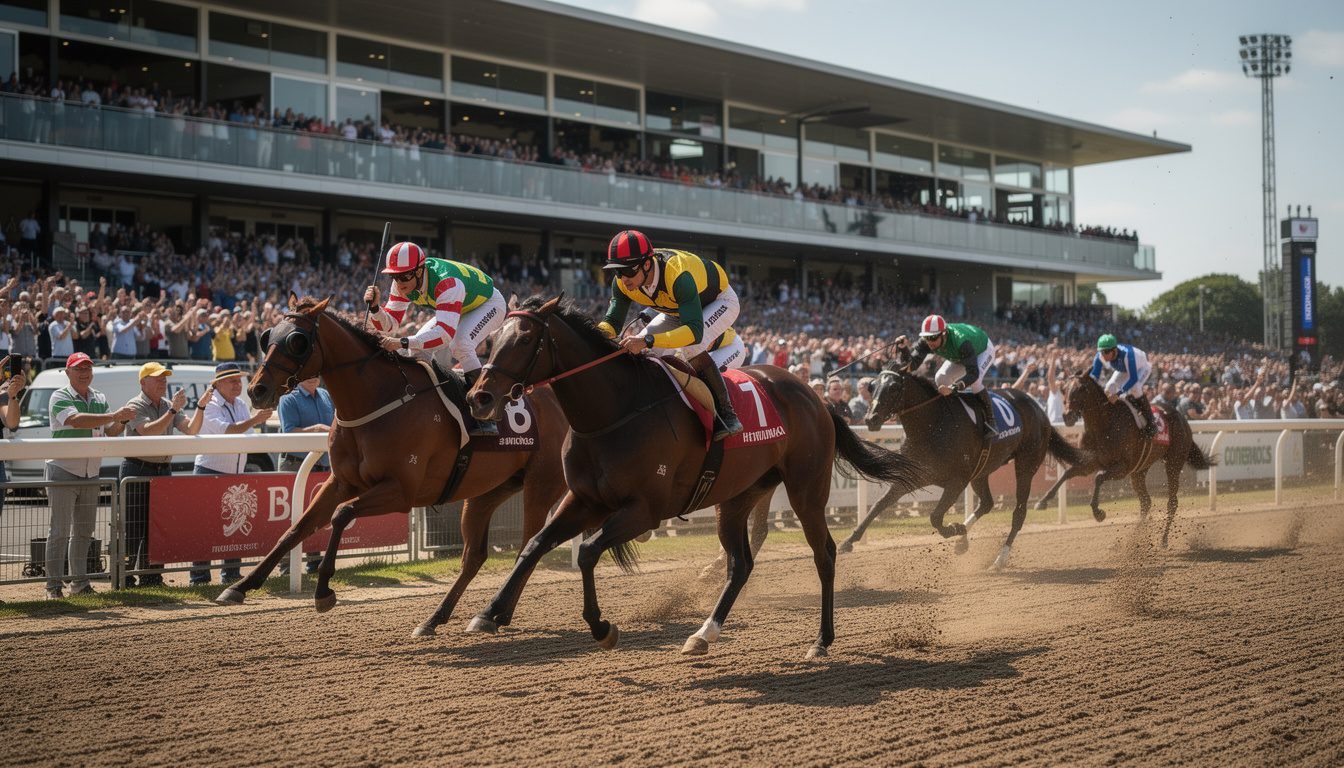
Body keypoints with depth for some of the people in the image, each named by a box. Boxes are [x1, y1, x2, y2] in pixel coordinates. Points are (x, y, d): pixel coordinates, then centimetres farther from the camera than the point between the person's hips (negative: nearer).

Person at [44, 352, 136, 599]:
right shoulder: (60, 397, -7)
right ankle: (53, 586, -6)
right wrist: (113, 416, -31)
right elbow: (76, 420, -25)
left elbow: (111, 432, 9)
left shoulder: (100, 399, 13)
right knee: (60, 531, -8)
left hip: (90, 475, 6)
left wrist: (121, 421, -14)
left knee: (84, 530, 9)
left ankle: (79, 583, 16)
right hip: (63, 471, -6)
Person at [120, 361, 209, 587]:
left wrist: (200, 407, -15)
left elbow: (191, 430, 0)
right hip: (137, 471, -6)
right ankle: (124, 580, 0)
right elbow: (148, 431, -24)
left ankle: (151, 578, 13)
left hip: (163, 470, 6)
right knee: (135, 530, -6)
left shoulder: (169, 406, 12)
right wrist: (173, 411, -28)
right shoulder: (135, 406, -7)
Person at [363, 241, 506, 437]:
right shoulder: (403, 283, -17)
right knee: (417, 349, -6)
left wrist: (403, 342, -59)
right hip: (459, 310, 8)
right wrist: (374, 307, -32)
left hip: (489, 304, -8)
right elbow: (389, 324, -11)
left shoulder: (447, 282, -42)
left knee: (460, 344, -33)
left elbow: (446, 333, -51)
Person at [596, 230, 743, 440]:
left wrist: (648, 340, -65)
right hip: (678, 310, 7)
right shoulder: (622, 283, -24)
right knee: (641, 351, -8)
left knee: (690, 348, -34)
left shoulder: (678, 275, -45)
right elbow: (612, 320, -12)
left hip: (720, 302, -7)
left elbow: (695, 331, -53)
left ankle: (726, 413, -23)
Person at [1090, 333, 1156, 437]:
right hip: (1123, 370, 6)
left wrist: (1119, 393, -54)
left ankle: (1150, 422, -19)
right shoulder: (1100, 356, -29)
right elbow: (1094, 375, -18)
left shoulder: (1127, 354, -45)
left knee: (1135, 388, -31)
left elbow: (1134, 378, -46)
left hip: (1141, 367, -6)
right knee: (1110, 387, -13)